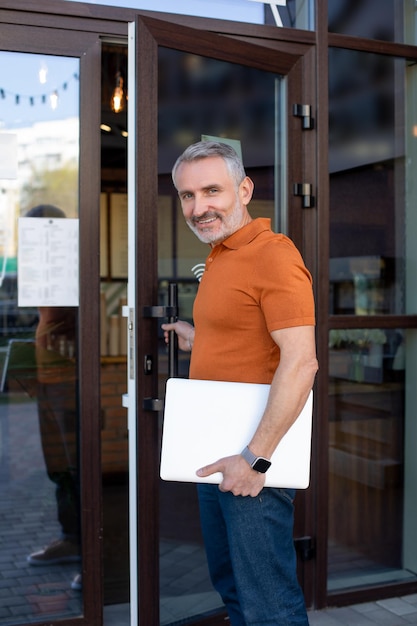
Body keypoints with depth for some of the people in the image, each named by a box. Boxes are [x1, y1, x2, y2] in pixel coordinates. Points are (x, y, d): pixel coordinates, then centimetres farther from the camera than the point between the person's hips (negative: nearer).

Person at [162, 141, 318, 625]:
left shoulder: (272, 254, -16)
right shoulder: (220, 258, 15)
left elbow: (301, 361, -24)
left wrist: (255, 457, -24)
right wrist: (197, 340, 17)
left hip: (254, 457, -10)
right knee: (230, 585, 22)